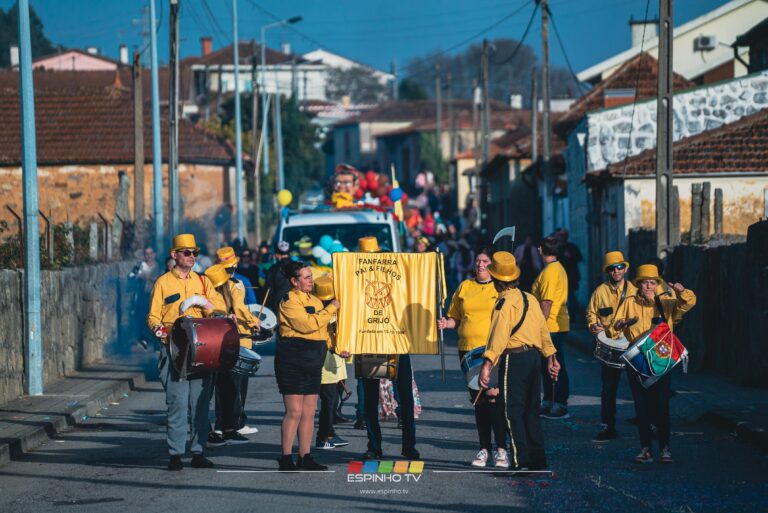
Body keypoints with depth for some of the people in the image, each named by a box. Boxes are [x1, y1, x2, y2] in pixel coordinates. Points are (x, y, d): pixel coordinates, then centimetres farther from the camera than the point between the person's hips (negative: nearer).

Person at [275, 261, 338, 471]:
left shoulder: (315, 301, 18)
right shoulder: (289, 301, -9)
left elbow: (323, 330, 26)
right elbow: (307, 324, -21)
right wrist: (331, 309, -12)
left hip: (313, 363, 8)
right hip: (292, 361, -8)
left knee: (309, 412, 7)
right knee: (294, 411, -9)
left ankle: (305, 458, 12)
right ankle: (286, 459, -4)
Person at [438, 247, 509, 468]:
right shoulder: (465, 287, 13)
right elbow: (455, 317, 18)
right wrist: (447, 323, -4)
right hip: (468, 350, 4)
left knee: (495, 399, -10)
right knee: (478, 400, 8)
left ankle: (501, 449, -3)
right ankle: (484, 449, 15)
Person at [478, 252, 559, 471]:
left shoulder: (505, 301, -10)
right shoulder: (530, 298, 14)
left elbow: (499, 335, -22)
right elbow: (543, 330, 19)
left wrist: (487, 365, -28)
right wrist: (551, 358, 27)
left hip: (514, 358, -8)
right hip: (534, 356, 8)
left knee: (513, 412, -5)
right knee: (531, 410, 15)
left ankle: (520, 462, -10)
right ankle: (538, 460, 18)